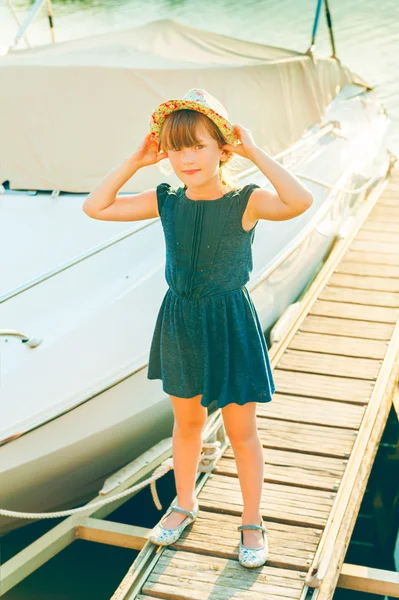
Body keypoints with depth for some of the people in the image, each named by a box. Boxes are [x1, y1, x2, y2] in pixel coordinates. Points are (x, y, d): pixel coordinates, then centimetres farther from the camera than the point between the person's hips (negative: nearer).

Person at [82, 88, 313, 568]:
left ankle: (252, 522, 31)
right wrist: (134, 162, -9)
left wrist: (255, 153, -30)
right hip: (179, 322, 4)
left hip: (229, 326, -4)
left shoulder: (246, 202, -17)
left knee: (241, 432, 11)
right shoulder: (166, 201, -4)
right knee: (186, 421, 22)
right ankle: (185, 504, 44)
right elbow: (95, 207, -2)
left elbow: (299, 202, -38)